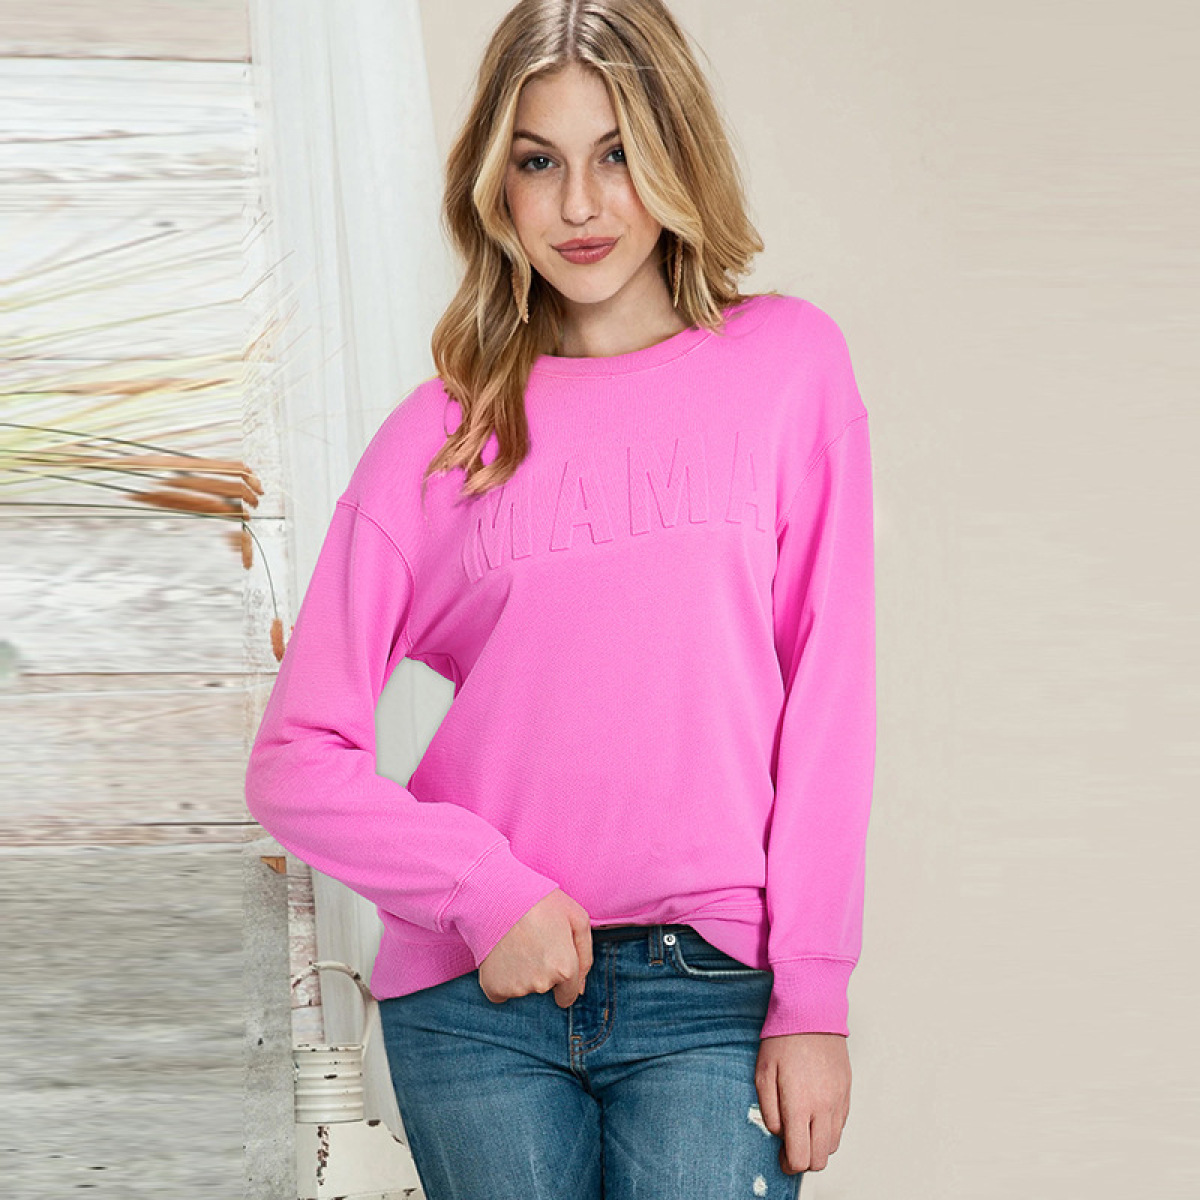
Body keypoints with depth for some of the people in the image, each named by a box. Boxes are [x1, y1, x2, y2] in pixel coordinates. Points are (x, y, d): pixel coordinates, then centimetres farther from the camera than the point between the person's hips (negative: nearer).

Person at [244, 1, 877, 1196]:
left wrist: (814, 997, -5)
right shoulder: (442, 433, 5)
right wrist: (483, 889, -11)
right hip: (476, 997, 1)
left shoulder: (787, 362, 4)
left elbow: (828, 697, 0)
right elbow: (296, 759, 3)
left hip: (709, 999, -1)